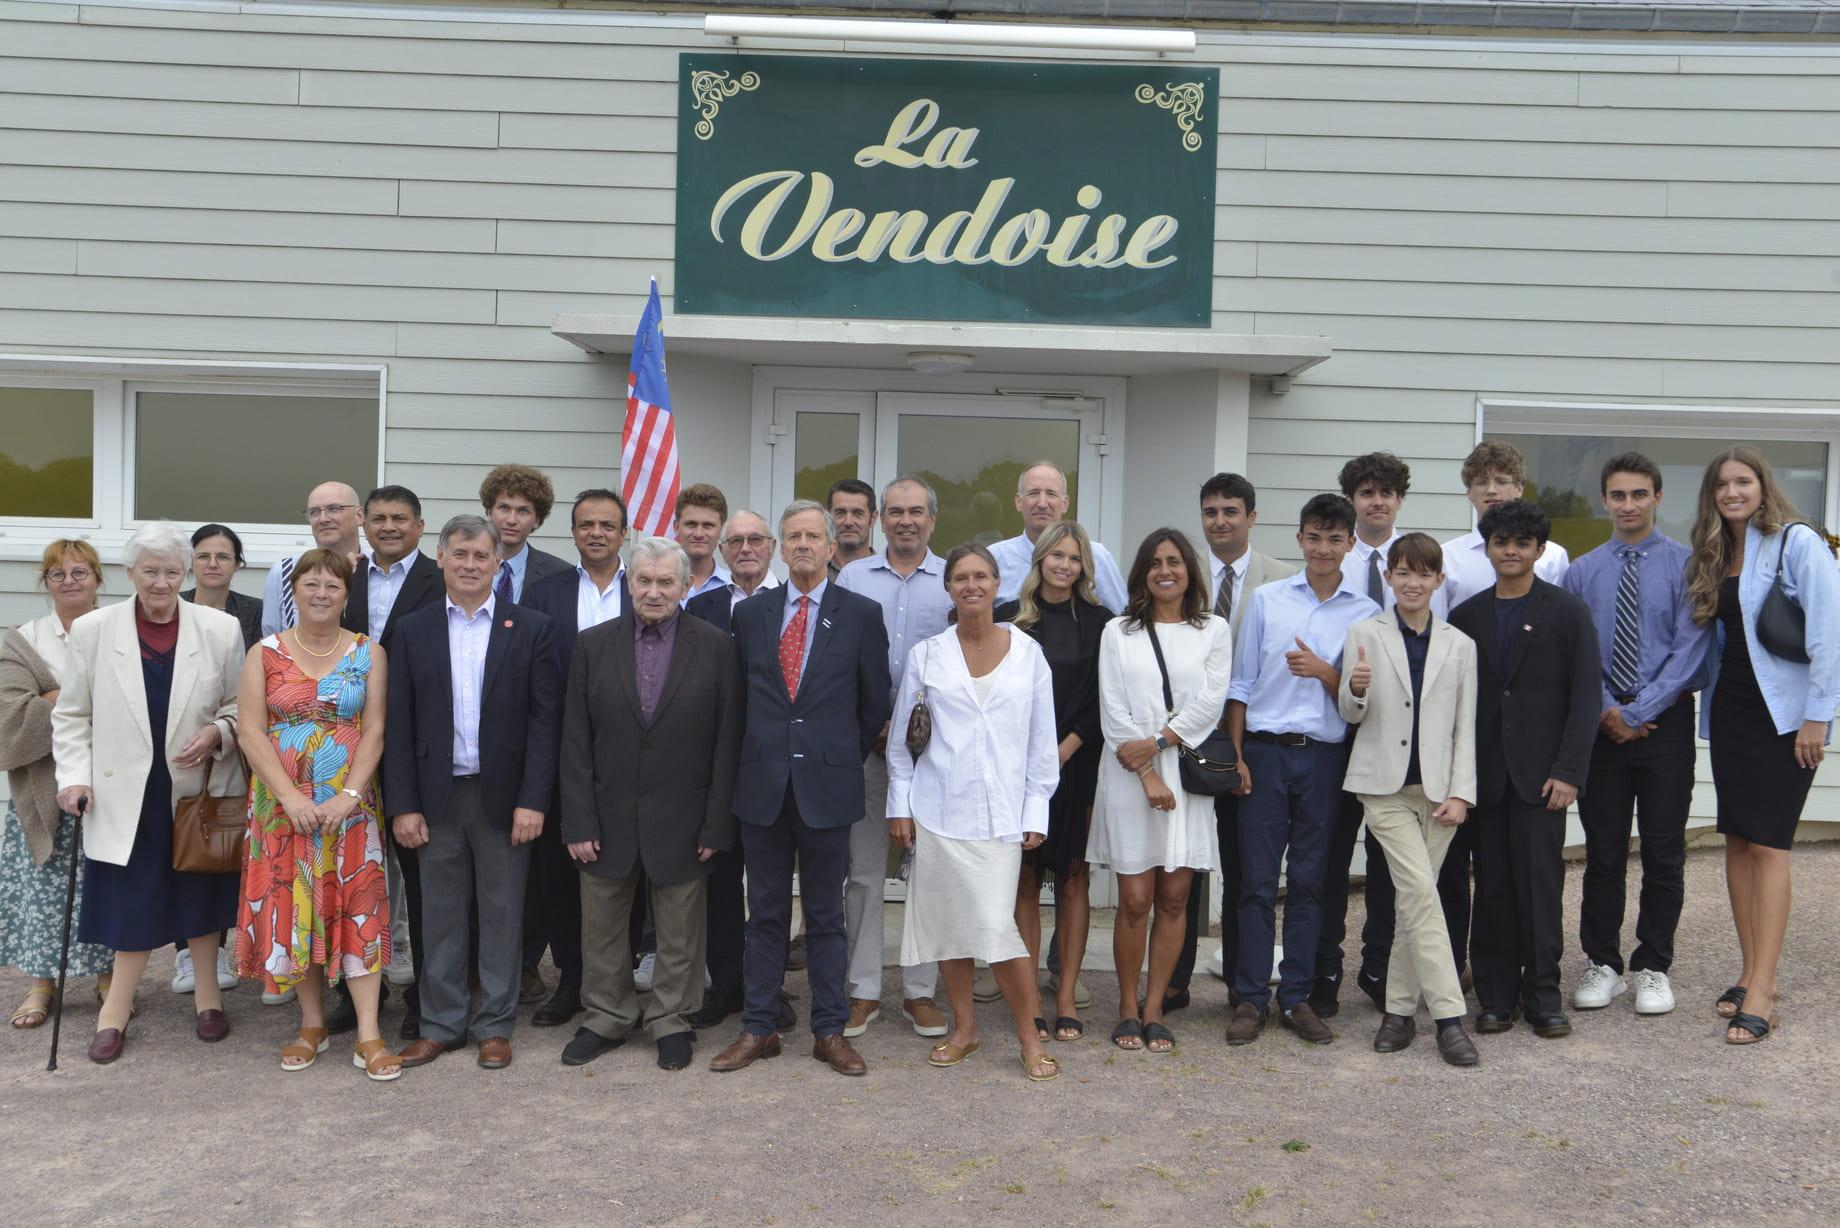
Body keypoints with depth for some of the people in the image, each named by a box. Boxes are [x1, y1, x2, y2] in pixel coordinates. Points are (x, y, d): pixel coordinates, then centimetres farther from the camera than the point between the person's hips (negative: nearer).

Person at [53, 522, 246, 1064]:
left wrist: (217, 734, -13)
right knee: (134, 900, 5)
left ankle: (207, 992, 29)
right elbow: (72, 716, 4)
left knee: (199, 894, 12)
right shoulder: (91, 630, -2)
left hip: (200, 790, 0)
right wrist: (74, 776, -4)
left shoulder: (221, 629, -4)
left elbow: (243, 706, 4)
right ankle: (117, 1007, 22)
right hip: (127, 794, 0)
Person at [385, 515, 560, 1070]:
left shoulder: (531, 629, -1)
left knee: (501, 912, 7)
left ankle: (495, 1025, 19)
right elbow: (399, 725, 3)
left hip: (504, 794, -1)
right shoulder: (414, 630, 5)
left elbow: (544, 720, -4)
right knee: (440, 914, 10)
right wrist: (402, 804, -3)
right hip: (438, 795, 2)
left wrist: (532, 800, -10)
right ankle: (441, 1024, 23)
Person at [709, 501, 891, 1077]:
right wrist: (759, 752, 9)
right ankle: (759, 1028, 20)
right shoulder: (749, 613, 7)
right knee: (766, 914, 11)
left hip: (826, 785, -2)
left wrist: (845, 759, 6)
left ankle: (829, 1032, 18)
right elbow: (739, 694, 13)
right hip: (763, 785, 2)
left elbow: (874, 703, 4)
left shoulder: (861, 614, 0)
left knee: (825, 916, 8)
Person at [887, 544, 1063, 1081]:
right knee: (948, 922, 8)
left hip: (1001, 812, -1)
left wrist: (1035, 812, 1)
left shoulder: (1028, 653, 2)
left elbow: (1042, 741, 5)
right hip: (938, 809, 2)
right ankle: (963, 1028, 25)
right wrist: (899, 804, 4)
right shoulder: (926, 654, 3)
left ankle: (1030, 1037, 7)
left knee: (997, 925, -9)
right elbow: (900, 737, 8)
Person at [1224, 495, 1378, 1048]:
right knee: (1257, 878, 2)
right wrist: (1235, 755, 0)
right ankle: (1250, 998, 11)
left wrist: (1324, 671, -14)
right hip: (1265, 751, 0)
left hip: (1325, 757, 1)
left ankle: (1297, 997, 17)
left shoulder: (1366, 613, 5)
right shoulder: (1267, 600, 6)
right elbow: (1241, 684, 6)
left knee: (1309, 881, 7)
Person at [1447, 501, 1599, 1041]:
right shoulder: (1466, 616, 9)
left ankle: (1542, 995, 11)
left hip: (1541, 770, -2)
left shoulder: (1567, 612, 2)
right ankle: (1496, 994, 15)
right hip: (1484, 771, 2)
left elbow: (1585, 695, -2)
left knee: (1540, 882, -1)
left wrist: (1569, 770, -10)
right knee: (1492, 885, 5)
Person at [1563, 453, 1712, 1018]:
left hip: (1665, 722, -2)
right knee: (1603, 852, 7)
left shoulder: (1687, 565, -2)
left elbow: (1690, 649, -8)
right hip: (1601, 724, 2)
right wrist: (1604, 710, -9)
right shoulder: (1581, 571, 7)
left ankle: (1653, 968, 18)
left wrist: (1640, 712, -13)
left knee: (1664, 853, 5)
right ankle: (1602, 964, 19)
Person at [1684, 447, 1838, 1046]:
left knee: (1767, 845, -8)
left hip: (1784, 715, -7)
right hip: (1730, 710, 7)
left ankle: (1760, 994, -4)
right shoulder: (1714, 556, 11)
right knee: (1737, 841, 8)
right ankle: (1752, 972, 18)